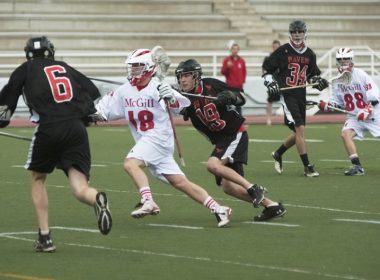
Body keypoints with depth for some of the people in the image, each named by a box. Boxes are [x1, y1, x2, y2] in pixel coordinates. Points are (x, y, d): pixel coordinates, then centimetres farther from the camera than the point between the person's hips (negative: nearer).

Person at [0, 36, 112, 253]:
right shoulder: (66, 68, 24)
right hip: (77, 129, 2)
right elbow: (94, 94, 20)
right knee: (80, 190, 0)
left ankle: (45, 237, 15)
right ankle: (98, 199, -37)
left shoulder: (25, 70, 15)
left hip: (48, 129, -2)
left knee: (38, 179, 22)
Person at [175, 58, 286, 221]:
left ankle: (253, 189, -19)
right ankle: (271, 206, 9)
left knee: (213, 165, -27)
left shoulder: (211, 85, -10)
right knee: (228, 187, -1)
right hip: (220, 141, 6)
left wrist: (232, 96, -23)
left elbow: (242, 99, -2)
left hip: (236, 134, -6)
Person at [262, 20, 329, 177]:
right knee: (300, 129, -15)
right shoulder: (283, 51, -5)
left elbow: (312, 75, 21)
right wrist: (270, 83, -12)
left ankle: (278, 154, 36)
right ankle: (307, 167, -12)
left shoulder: (309, 54, 10)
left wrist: (318, 81, 1)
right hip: (287, 94, -6)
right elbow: (266, 69, 2)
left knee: (298, 133, 11)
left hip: (301, 95, 6)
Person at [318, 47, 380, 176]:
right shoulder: (338, 81, 0)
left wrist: (368, 111, -28)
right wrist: (326, 105, -14)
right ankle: (357, 166, -17)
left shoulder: (361, 75, -13)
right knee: (345, 134, -21)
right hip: (354, 117, 3)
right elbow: (336, 102, 7)